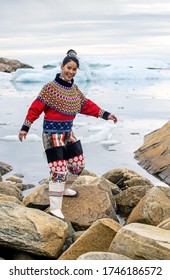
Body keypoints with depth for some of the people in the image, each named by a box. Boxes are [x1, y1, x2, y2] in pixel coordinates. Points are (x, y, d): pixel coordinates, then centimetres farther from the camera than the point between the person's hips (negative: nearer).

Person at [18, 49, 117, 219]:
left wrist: (105, 114, 13)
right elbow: (36, 107, -13)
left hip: (68, 133, 8)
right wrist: (25, 127, -15)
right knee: (59, 170, -12)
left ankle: (60, 188, 41)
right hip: (52, 134, -8)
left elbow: (87, 106, 16)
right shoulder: (50, 88, -14)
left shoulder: (74, 89, 7)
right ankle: (55, 208, -4)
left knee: (78, 165, 17)